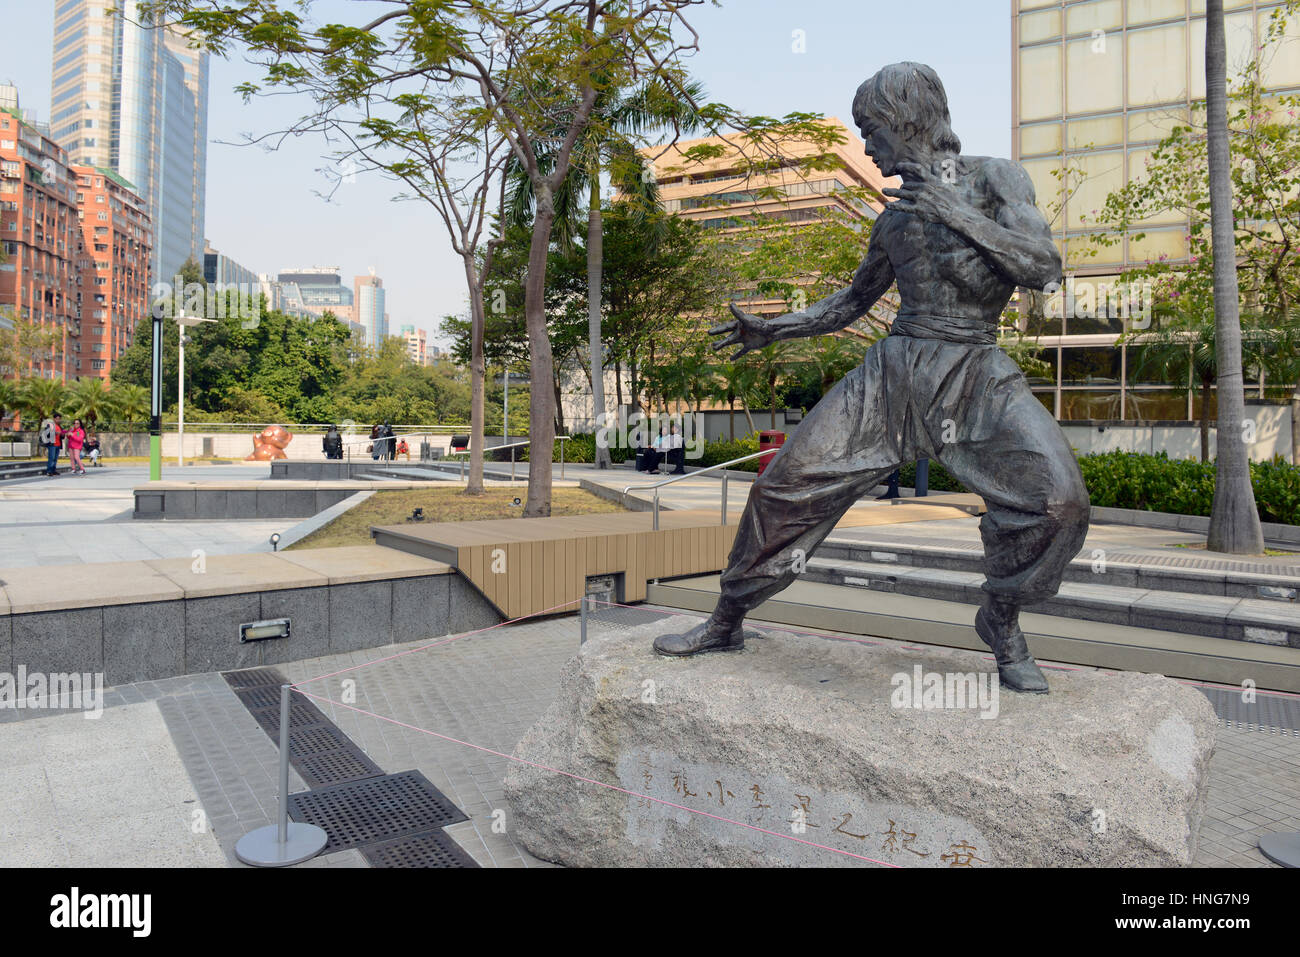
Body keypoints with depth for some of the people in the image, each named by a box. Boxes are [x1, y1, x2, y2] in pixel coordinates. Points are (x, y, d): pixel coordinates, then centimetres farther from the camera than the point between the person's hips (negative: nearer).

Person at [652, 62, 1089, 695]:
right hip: (892, 369, 4)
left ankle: (1000, 620, 4)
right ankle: (726, 622, 8)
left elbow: (1044, 268, -12)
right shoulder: (896, 214, 15)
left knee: (1058, 496, -25)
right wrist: (773, 329, 19)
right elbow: (855, 299, 26)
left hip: (974, 375, -3)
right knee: (788, 480, -7)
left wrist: (957, 215, -18)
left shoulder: (993, 179, 2)